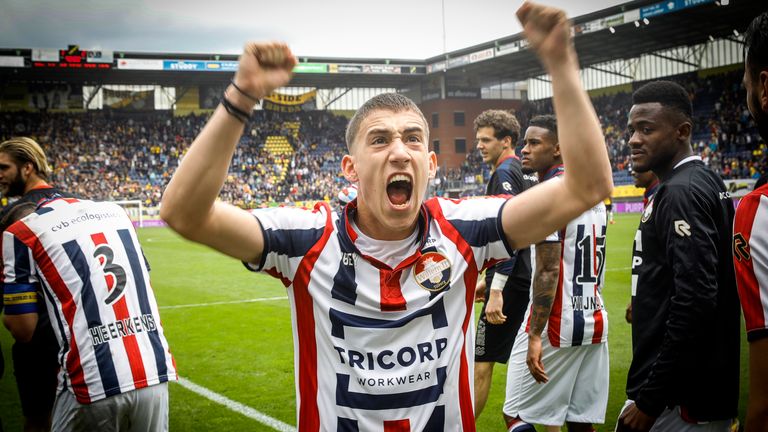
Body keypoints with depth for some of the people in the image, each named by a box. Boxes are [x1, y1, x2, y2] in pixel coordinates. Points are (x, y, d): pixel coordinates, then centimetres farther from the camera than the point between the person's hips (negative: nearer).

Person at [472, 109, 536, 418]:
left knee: (482, 363, -3)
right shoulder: (525, 173, 16)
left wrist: (496, 290, -25)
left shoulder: (504, 173, -13)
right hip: (526, 279, 10)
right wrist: (488, 279, 25)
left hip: (511, 284, -10)